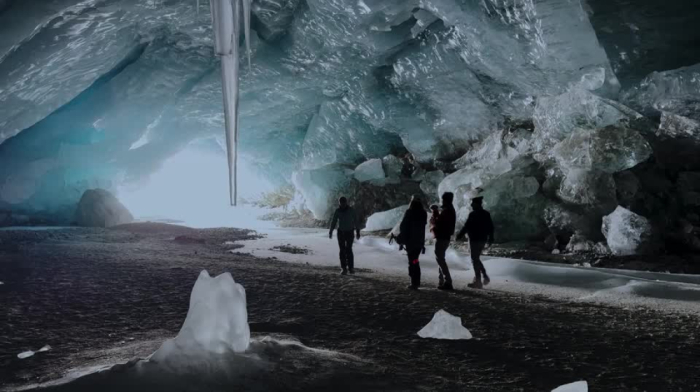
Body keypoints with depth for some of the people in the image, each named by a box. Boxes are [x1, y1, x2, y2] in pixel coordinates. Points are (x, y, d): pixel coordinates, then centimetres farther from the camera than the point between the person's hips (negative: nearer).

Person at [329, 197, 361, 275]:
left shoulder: (351, 210, -9)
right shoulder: (338, 211, -3)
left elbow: (356, 221, -4)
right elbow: (333, 222, -2)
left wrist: (358, 232, -6)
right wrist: (330, 232, -12)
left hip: (350, 232, -2)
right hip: (341, 232, 2)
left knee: (348, 250, -13)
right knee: (342, 250, -1)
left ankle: (351, 268, -3)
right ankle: (344, 268, 4)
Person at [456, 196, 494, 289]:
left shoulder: (473, 214, -15)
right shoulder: (486, 214, 10)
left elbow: (466, 227, -17)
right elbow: (491, 227, 13)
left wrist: (460, 236, -8)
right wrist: (490, 239, 20)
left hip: (475, 240, -8)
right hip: (483, 239, 8)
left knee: (475, 259, -1)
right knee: (477, 258, 21)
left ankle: (478, 281, 0)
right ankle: (485, 276, 14)